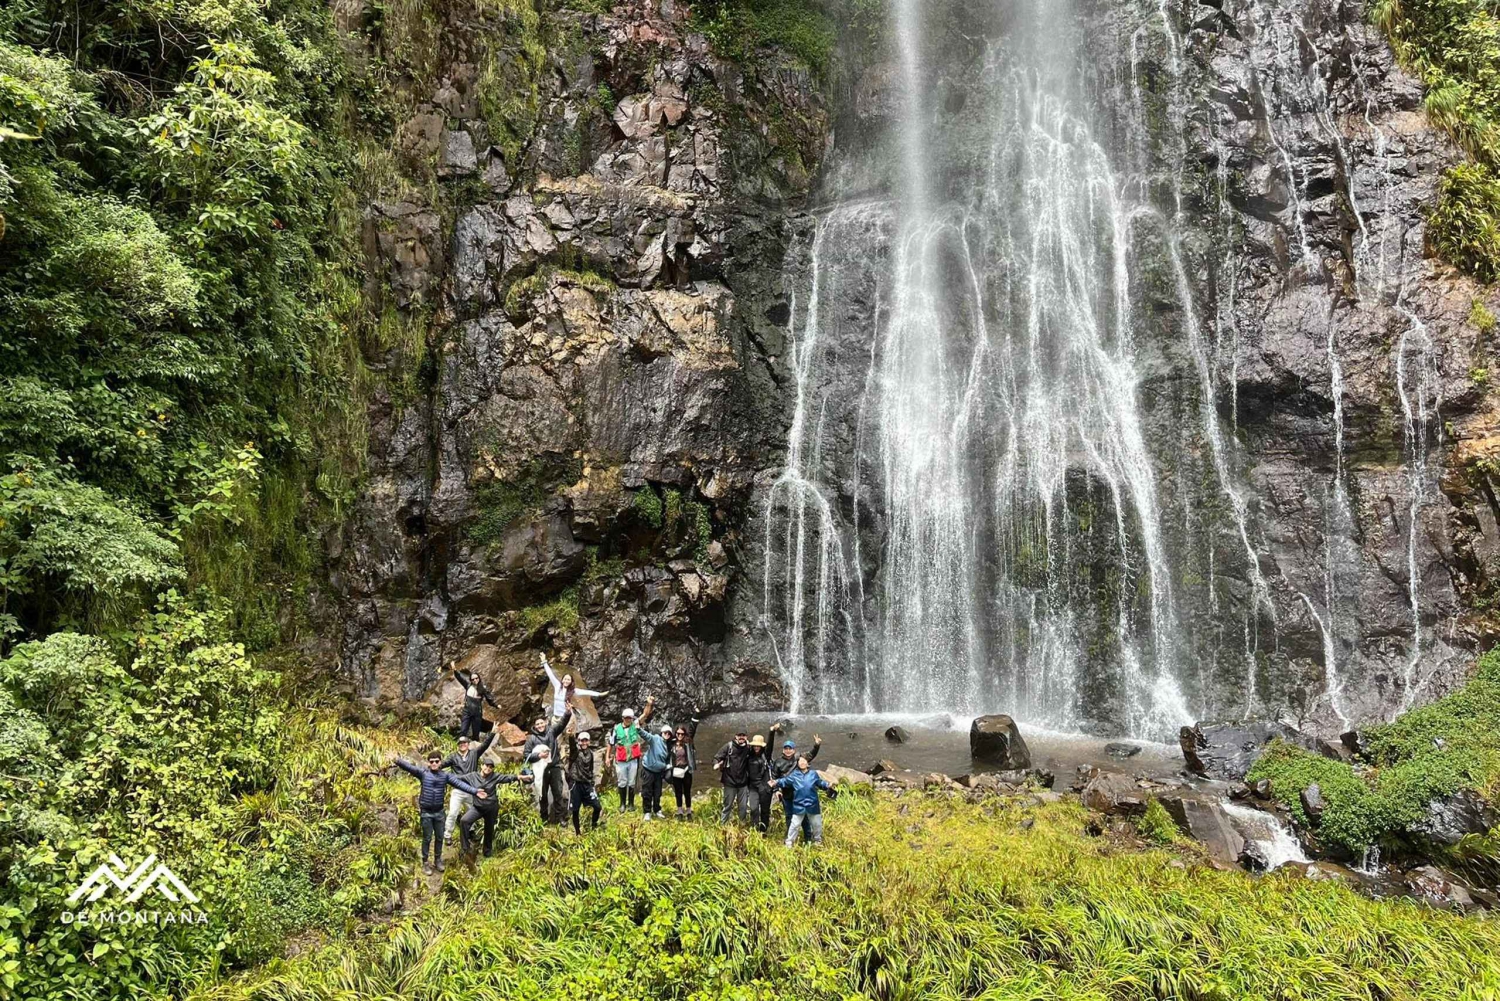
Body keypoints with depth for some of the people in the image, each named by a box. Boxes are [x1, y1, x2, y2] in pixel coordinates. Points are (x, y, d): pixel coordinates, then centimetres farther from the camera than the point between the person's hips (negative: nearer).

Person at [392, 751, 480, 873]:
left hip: (439, 812, 3)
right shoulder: (423, 773, -10)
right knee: (427, 838, 8)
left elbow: (459, 783, -11)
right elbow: (409, 767, -24)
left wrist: (474, 791, -21)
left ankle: (438, 859, 34)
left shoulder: (445, 775, -3)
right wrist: (397, 760, -42)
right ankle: (425, 862, 24)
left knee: (439, 837, 14)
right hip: (426, 812, -3)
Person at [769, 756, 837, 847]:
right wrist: (776, 783, -18)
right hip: (798, 805, -2)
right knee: (794, 824, 2)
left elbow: (820, 783, 9)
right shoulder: (794, 775, -1)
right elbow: (784, 781, -2)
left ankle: (818, 840, 37)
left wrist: (828, 785, -7)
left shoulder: (813, 774, 3)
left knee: (817, 823, 15)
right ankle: (789, 842, 15)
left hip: (812, 805, 2)